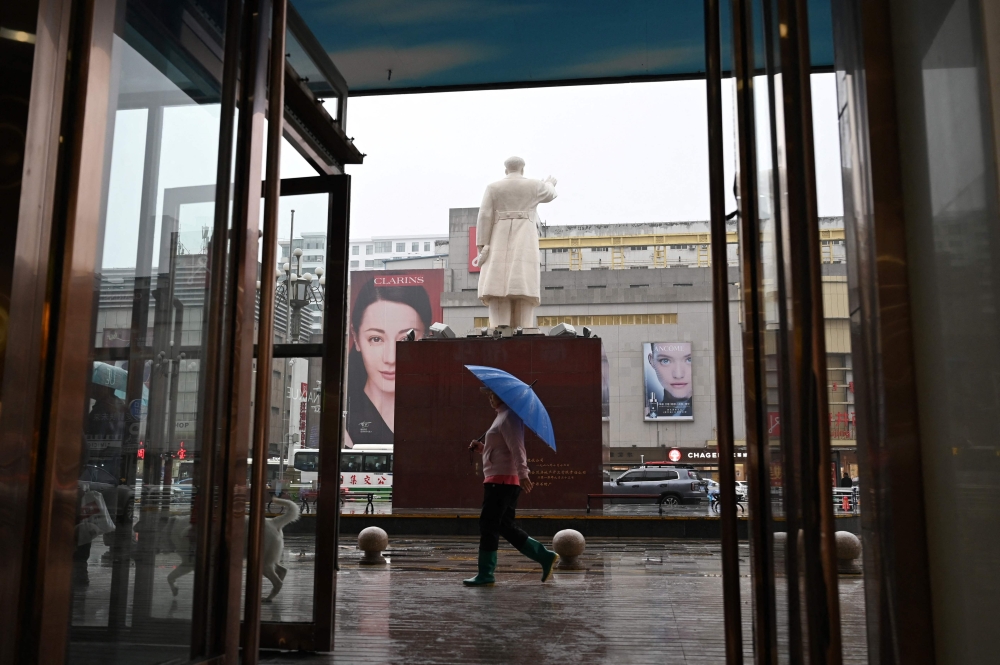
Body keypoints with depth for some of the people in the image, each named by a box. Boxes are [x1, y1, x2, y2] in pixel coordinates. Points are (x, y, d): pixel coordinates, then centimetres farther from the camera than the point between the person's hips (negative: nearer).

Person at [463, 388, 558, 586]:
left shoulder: (509, 417, -11)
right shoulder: (502, 416, 21)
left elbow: (517, 448, -23)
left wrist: (522, 474, -31)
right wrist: (482, 449, 14)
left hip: (502, 480, -10)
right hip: (502, 481, 10)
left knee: (488, 526, -5)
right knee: (505, 527, 11)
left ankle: (485, 575, 2)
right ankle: (545, 557, 13)